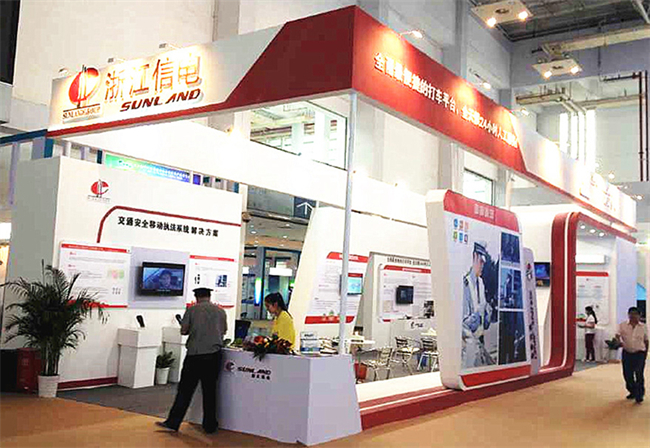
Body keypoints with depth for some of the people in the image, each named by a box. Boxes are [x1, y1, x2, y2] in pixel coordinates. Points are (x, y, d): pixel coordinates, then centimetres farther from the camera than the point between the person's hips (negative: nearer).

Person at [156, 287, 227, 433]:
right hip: (214, 354, 2)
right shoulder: (220, 311, 7)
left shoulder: (192, 310, 0)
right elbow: (224, 331, 18)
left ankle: (173, 422, 6)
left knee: (185, 389, 4)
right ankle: (210, 425, 13)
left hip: (194, 354, -2)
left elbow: (183, 330, -1)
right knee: (210, 391, 8)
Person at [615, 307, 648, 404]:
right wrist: (620, 341, -24)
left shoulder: (643, 327, 2)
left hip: (639, 353, -1)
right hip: (627, 353, 2)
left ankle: (639, 395, 5)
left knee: (639, 374, -5)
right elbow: (618, 335, -5)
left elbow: (646, 341, 10)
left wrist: (646, 352, 9)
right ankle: (632, 392, 28)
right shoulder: (623, 326, 1)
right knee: (627, 374, 8)